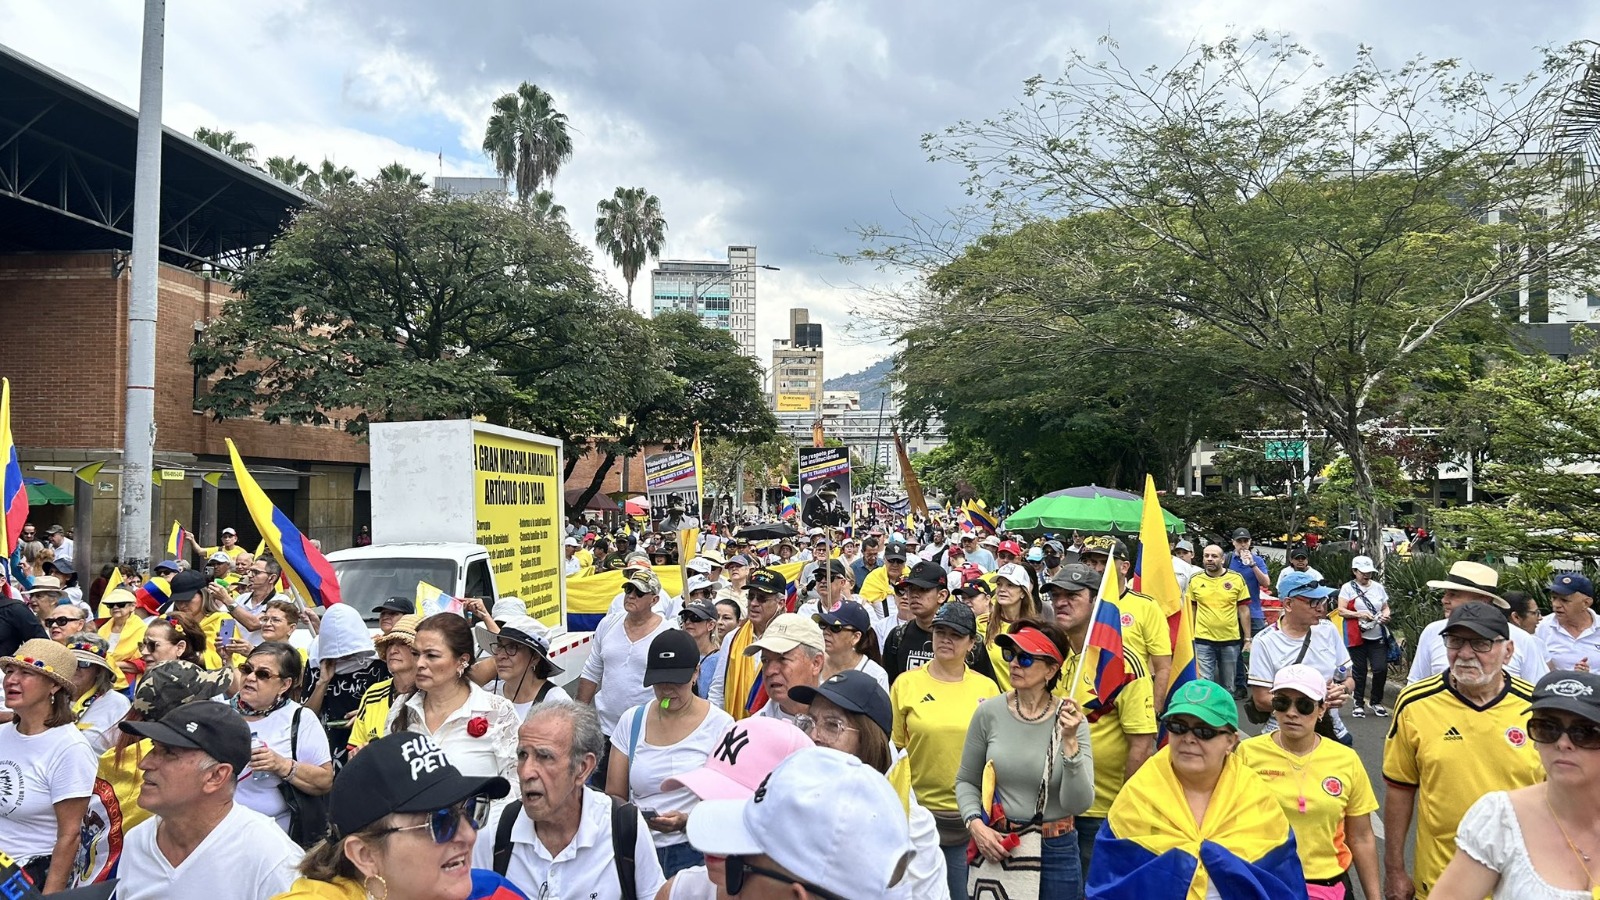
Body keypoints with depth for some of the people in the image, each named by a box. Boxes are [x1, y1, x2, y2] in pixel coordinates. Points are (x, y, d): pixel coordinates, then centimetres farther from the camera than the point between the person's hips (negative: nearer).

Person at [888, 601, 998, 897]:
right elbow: (893, 748, 2)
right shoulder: (906, 683, -3)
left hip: (970, 816, 1)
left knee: (961, 891, 14)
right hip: (916, 812, -1)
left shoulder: (987, 688, 0)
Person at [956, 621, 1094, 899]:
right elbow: (966, 781, 4)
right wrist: (975, 824, -12)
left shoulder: (1071, 720, -10)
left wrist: (1070, 742, -25)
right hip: (994, 847, 1)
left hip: (1055, 852, -1)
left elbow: (1078, 804, -15)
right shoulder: (989, 712, -8)